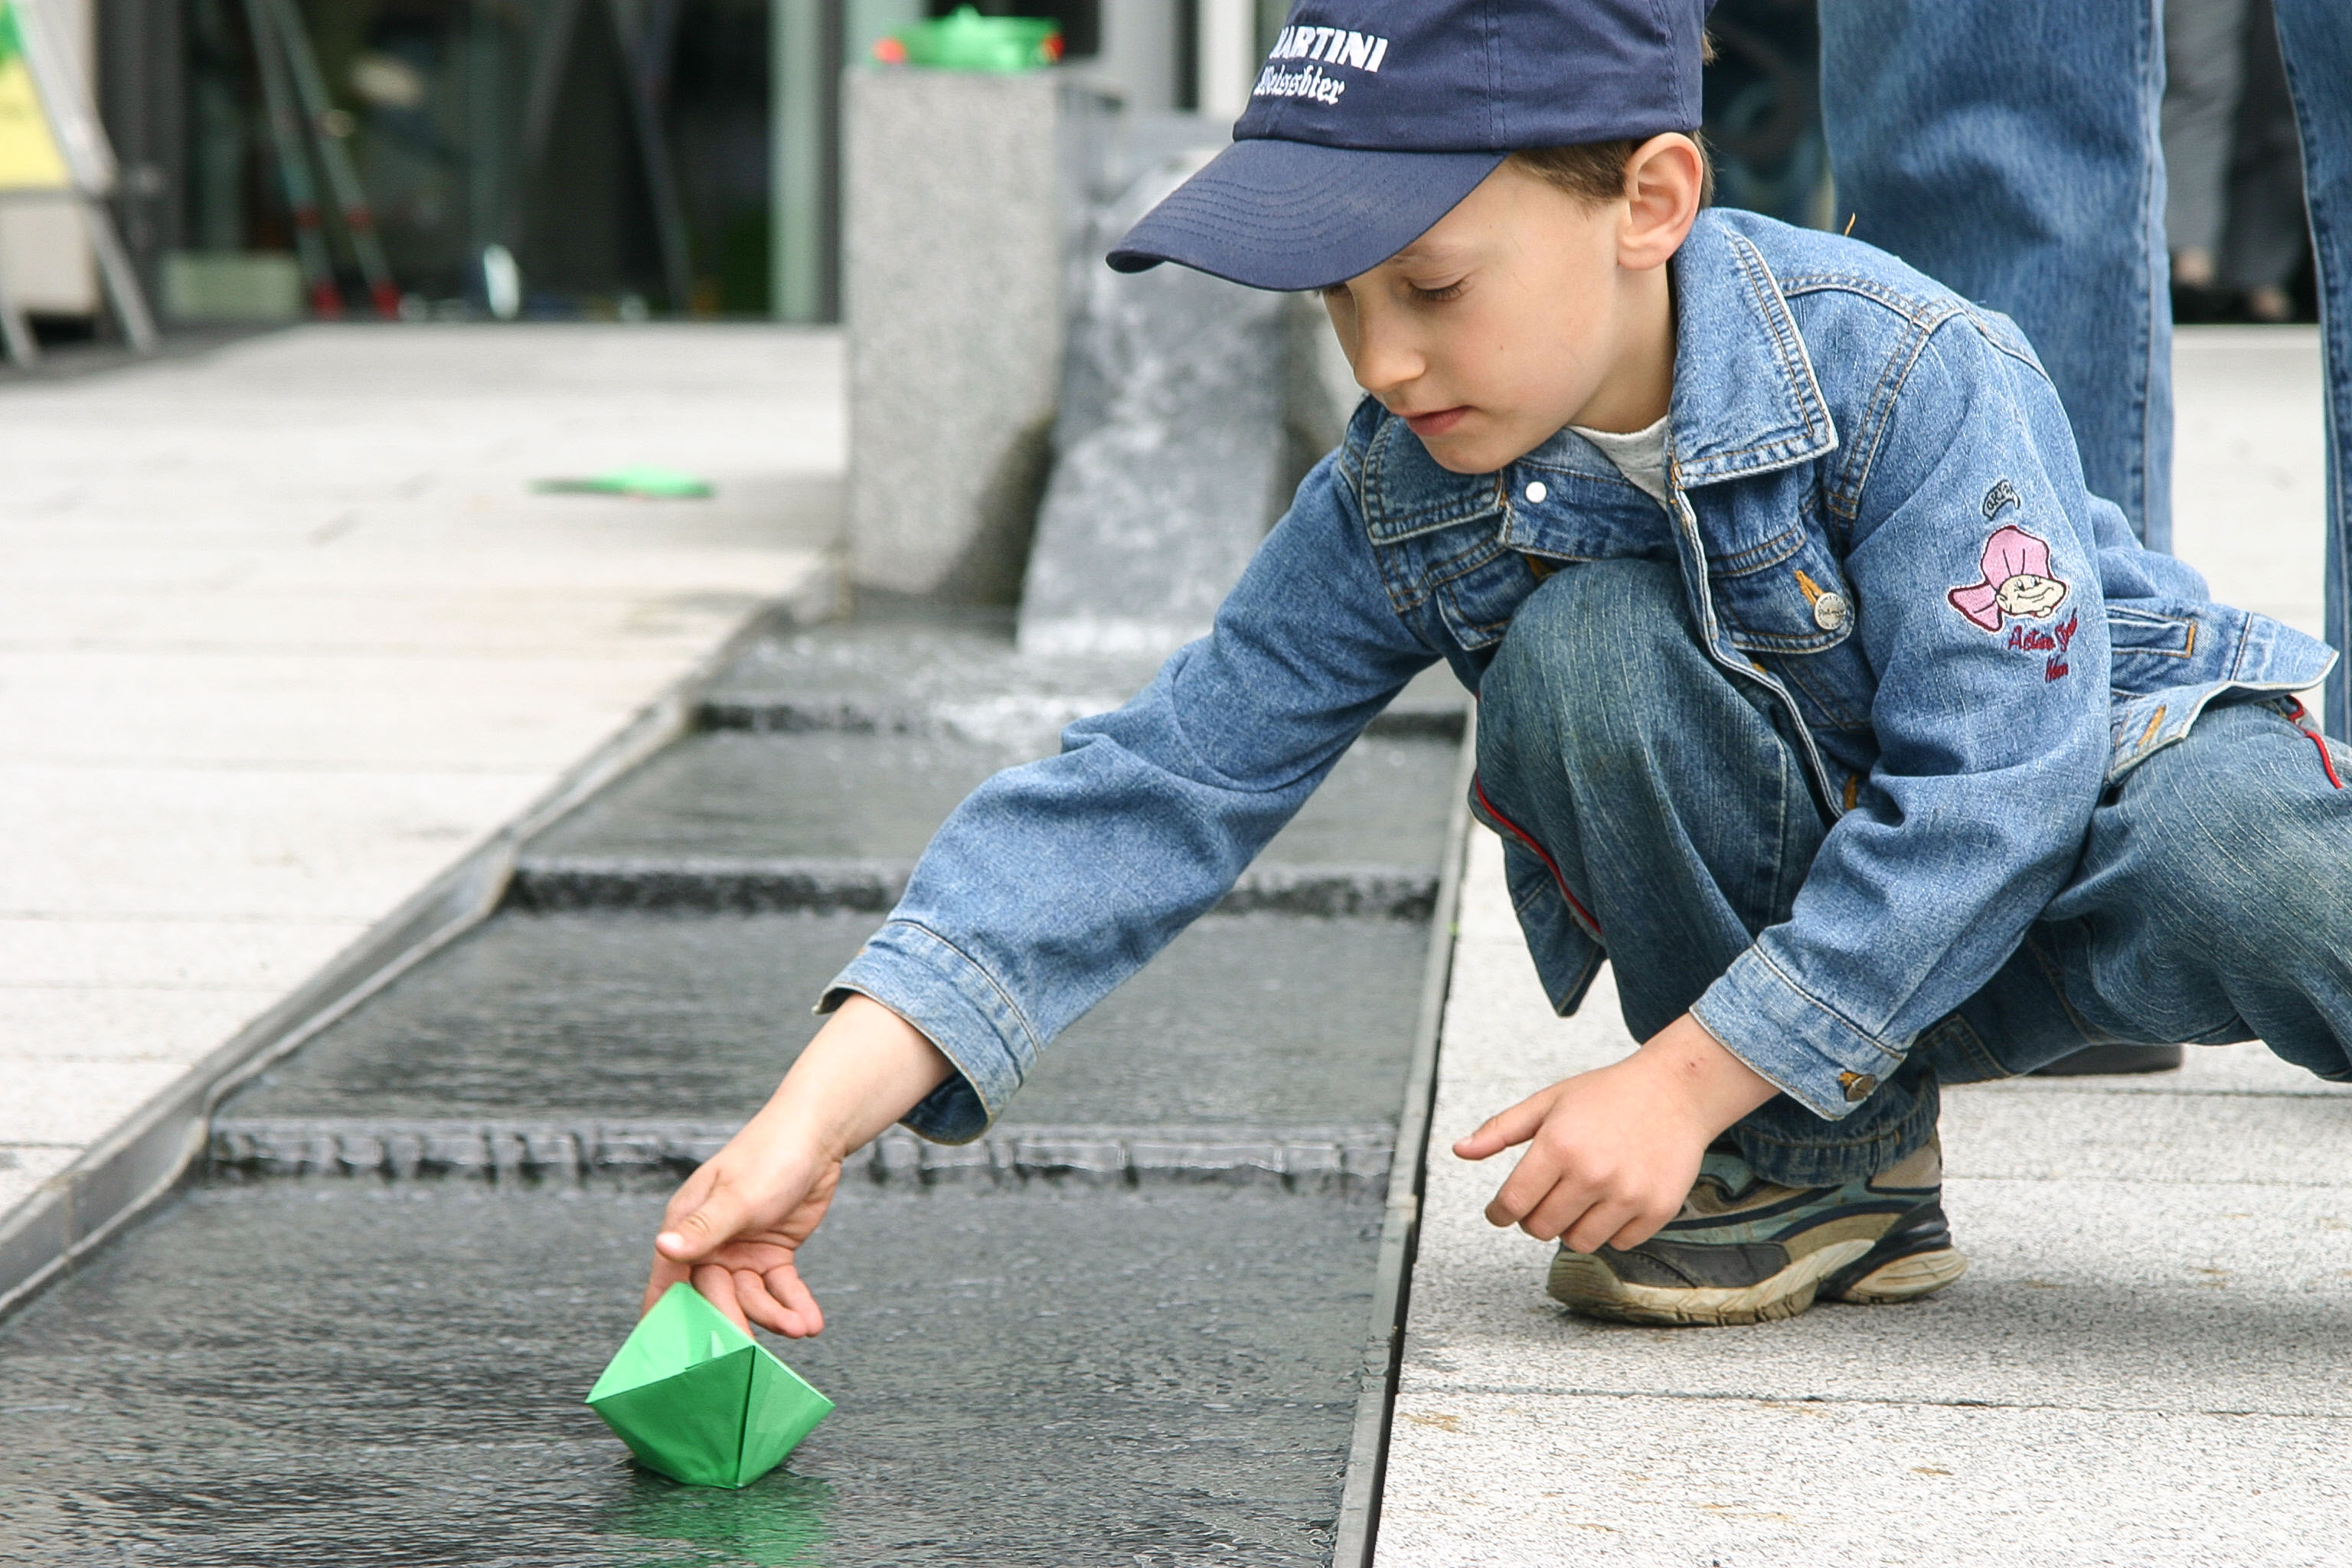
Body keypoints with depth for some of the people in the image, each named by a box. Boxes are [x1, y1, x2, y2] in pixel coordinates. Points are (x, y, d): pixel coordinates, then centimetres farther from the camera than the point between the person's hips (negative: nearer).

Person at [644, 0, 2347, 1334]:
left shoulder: (1908, 375, -26)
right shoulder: (1403, 508, -13)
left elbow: (1985, 792, -28)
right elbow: (1156, 790, -17)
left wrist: (1679, 1084, -28)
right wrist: (821, 1113, -29)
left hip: (2106, 781, -4)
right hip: (1814, 937, 4)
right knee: (1574, 654, -26)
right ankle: (1826, 1178, -11)